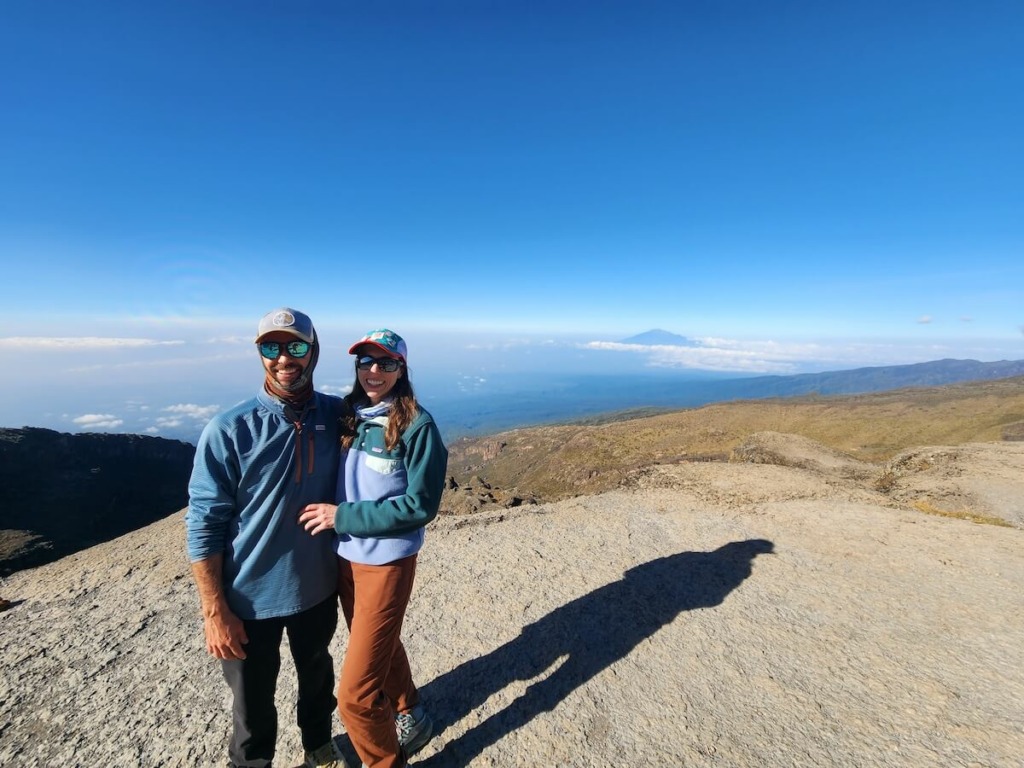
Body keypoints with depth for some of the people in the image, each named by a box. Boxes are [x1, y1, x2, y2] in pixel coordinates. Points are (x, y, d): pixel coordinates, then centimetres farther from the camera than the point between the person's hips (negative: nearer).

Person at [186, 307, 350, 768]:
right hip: (251, 596, -3)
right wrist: (215, 611, -12)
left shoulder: (338, 415, -10)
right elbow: (204, 526, -14)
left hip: (317, 586, 4)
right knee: (253, 701, 19)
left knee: (317, 677, 27)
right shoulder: (229, 431, -18)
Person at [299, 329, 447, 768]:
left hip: (387, 564, -6)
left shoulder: (417, 426, -18)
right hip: (344, 558, 7)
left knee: (355, 694, 2)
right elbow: (335, 484, 12)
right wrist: (329, 514, -6)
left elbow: (420, 505, -19)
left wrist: (344, 517, -19)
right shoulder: (346, 416, 0)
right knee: (379, 646, 27)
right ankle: (408, 717, 55)